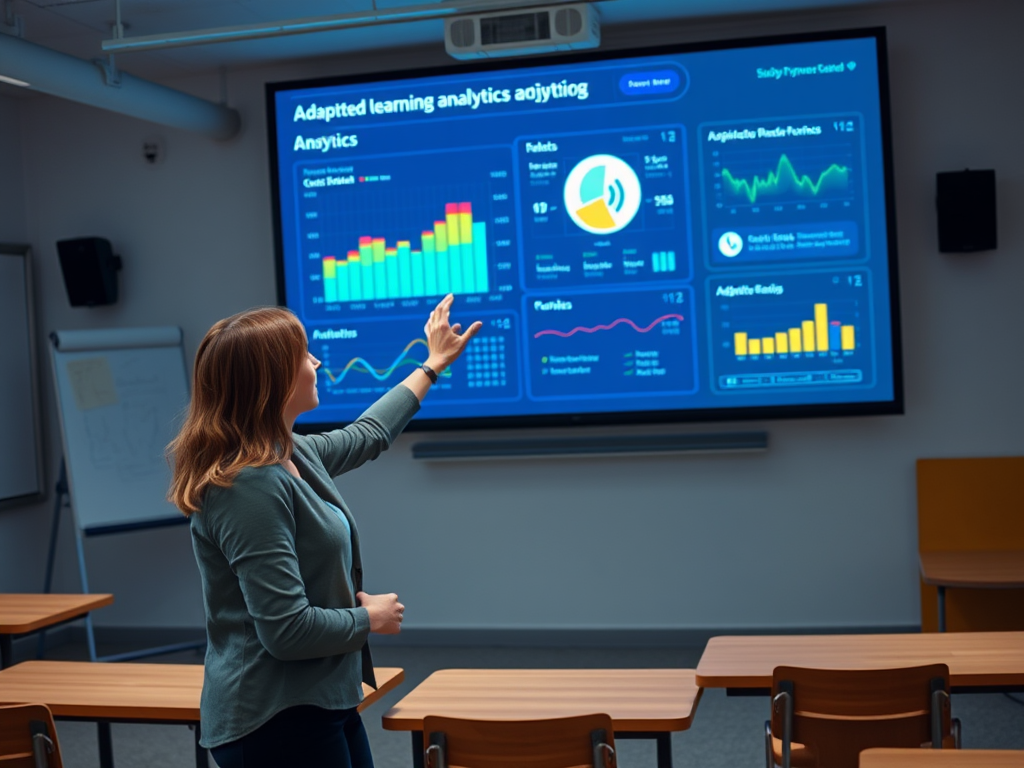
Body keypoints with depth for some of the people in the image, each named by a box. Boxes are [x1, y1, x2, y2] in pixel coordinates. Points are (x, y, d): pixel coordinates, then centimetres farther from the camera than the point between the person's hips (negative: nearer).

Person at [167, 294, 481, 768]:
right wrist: (370, 618, -10)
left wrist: (433, 364, 35)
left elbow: (365, 436, 27)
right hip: (277, 724, -10)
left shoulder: (293, 454, 6)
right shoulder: (250, 487, -25)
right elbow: (288, 629, -28)